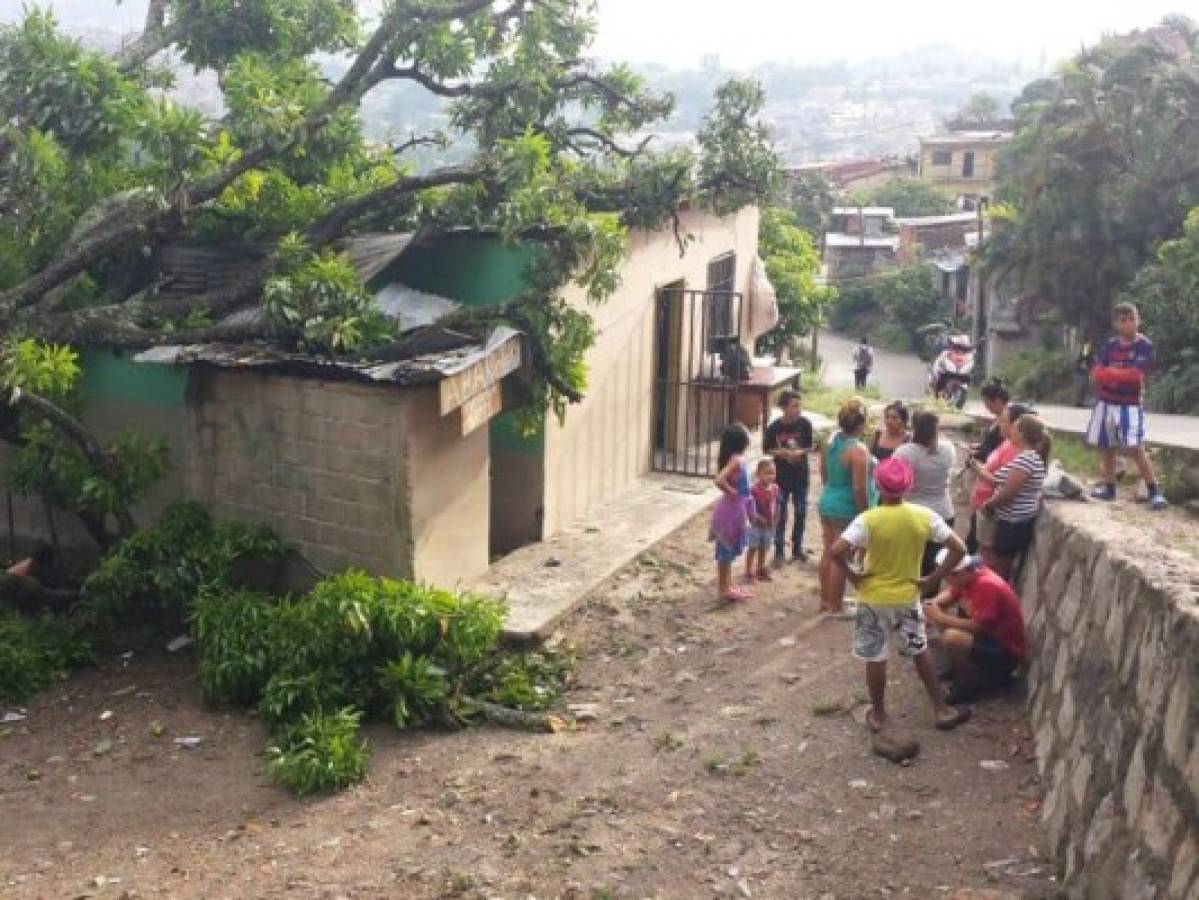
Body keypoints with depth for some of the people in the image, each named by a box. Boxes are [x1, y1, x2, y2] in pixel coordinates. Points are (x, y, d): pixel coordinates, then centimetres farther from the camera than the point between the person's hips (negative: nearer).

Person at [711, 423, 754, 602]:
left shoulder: (737, 459, 6)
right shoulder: (737, 460, -21)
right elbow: (719, 480, -33)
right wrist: (731, 493, -18)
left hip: (737, 508, 9)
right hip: (733, 508, -9)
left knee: (729, 550, 17)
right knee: (727, 549, 1)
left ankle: (727, 586, 27)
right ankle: (724, 588, 9)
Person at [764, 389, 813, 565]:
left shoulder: (804, 424, -7)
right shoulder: (774, 427, -11)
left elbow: (810, 446, 2)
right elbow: (767, 449, -3)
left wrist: (800, 452, -17)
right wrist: (784, 453, -17)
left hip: (801, 476, 2)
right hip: (781, 476, -2)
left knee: (801, 513, 10)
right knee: (780, 515, 4)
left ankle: (797, 548, 25)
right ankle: (779, 551, 13)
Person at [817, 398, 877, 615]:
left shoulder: (830, 443, 3)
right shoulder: (858, 450, -21)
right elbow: (860, 488, -21)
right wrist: (865, 514, -13)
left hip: (827, 503, 8)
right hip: (847, 509, -8)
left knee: (828, 553, 16)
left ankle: (826, 600, 28)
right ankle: (835, 606, 10)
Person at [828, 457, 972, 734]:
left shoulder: (869, 519, -20)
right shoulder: (925, 516, -10)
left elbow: (836, 551, -28)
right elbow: (959, 549, -10)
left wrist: (853, 577, -12)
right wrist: (931, 579, -4)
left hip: (874, 599, -3)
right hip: (908, 597, 3)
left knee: (875, 658, 11)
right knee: (920, 652, 21)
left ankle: (878, 715, 23)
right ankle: (941, 710, 27)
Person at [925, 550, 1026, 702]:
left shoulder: (987, 586, -27)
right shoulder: (968, 577, -2)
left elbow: (977, 627, -30)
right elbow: (949, 594, 12)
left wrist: (941, 618, -24)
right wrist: (933, 604, -10)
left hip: (1006, 652, -9)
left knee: (952, 639, -31)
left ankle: (973, 684, -7)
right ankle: (961, 667, 14)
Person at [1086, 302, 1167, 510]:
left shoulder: (1145, 346, -8)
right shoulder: (1109, 345, 5)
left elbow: (1136, 376, -19)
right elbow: (1096, 374, -4)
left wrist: (1110, 373, -10)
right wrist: (1123, 376, -18)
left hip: (1130, 404, -5)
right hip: (1105, 403, 5)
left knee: (1135, 448, -15)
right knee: (1106, 447, 11)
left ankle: (1155, 491, -11)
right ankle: (1109, 488, 24)